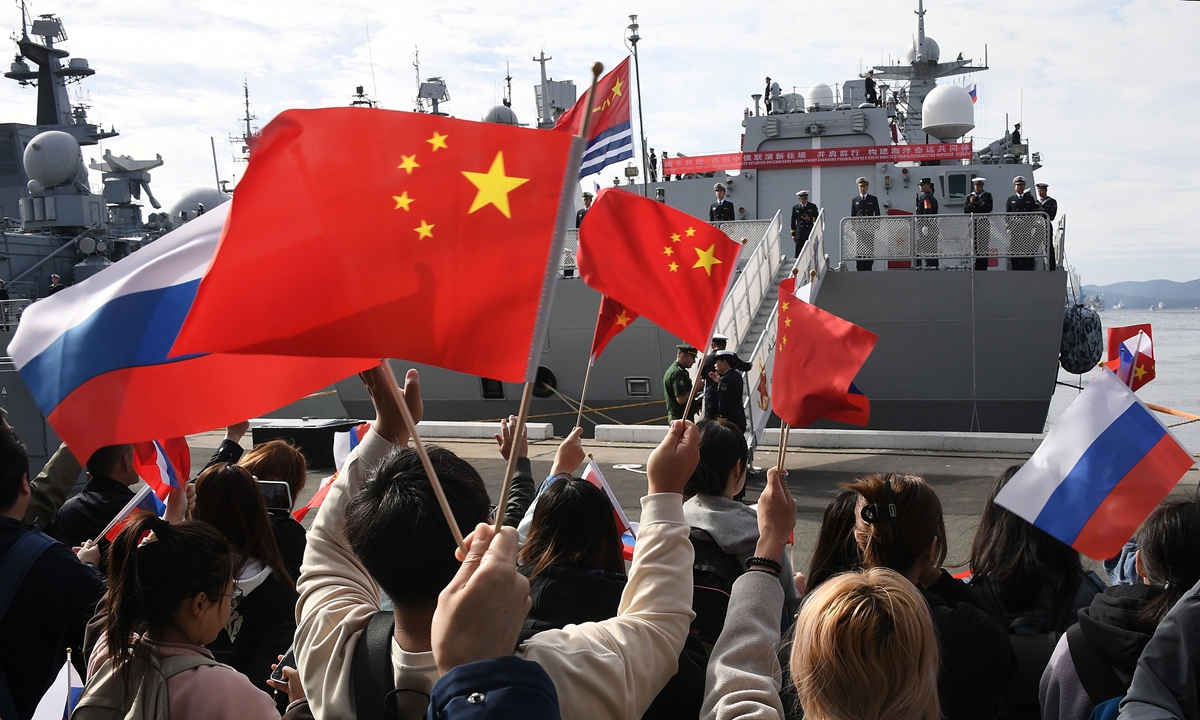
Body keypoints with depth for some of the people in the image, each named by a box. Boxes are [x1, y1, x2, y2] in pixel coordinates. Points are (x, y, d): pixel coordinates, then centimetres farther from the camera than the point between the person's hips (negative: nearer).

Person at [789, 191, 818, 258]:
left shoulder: (813, 207, 7)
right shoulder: (795, 208, 9)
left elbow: (817, 219, 10)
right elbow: (793, 222, 11)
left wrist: (810, 219, -10)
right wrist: (793, 234, 6)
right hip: (800, 235, 0)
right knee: (798, 254, -5)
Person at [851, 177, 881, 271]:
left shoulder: (873, 199, 11)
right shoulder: (854, 200, 12)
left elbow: (877, 214, 10)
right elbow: (852, 215, 11)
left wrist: (877, 225, 0)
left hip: (870, 228, 0)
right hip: (858, 228, 0)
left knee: (870, 249, -3)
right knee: (859, 250, -4)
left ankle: (868, 268, 6)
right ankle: (861, 270, -2)